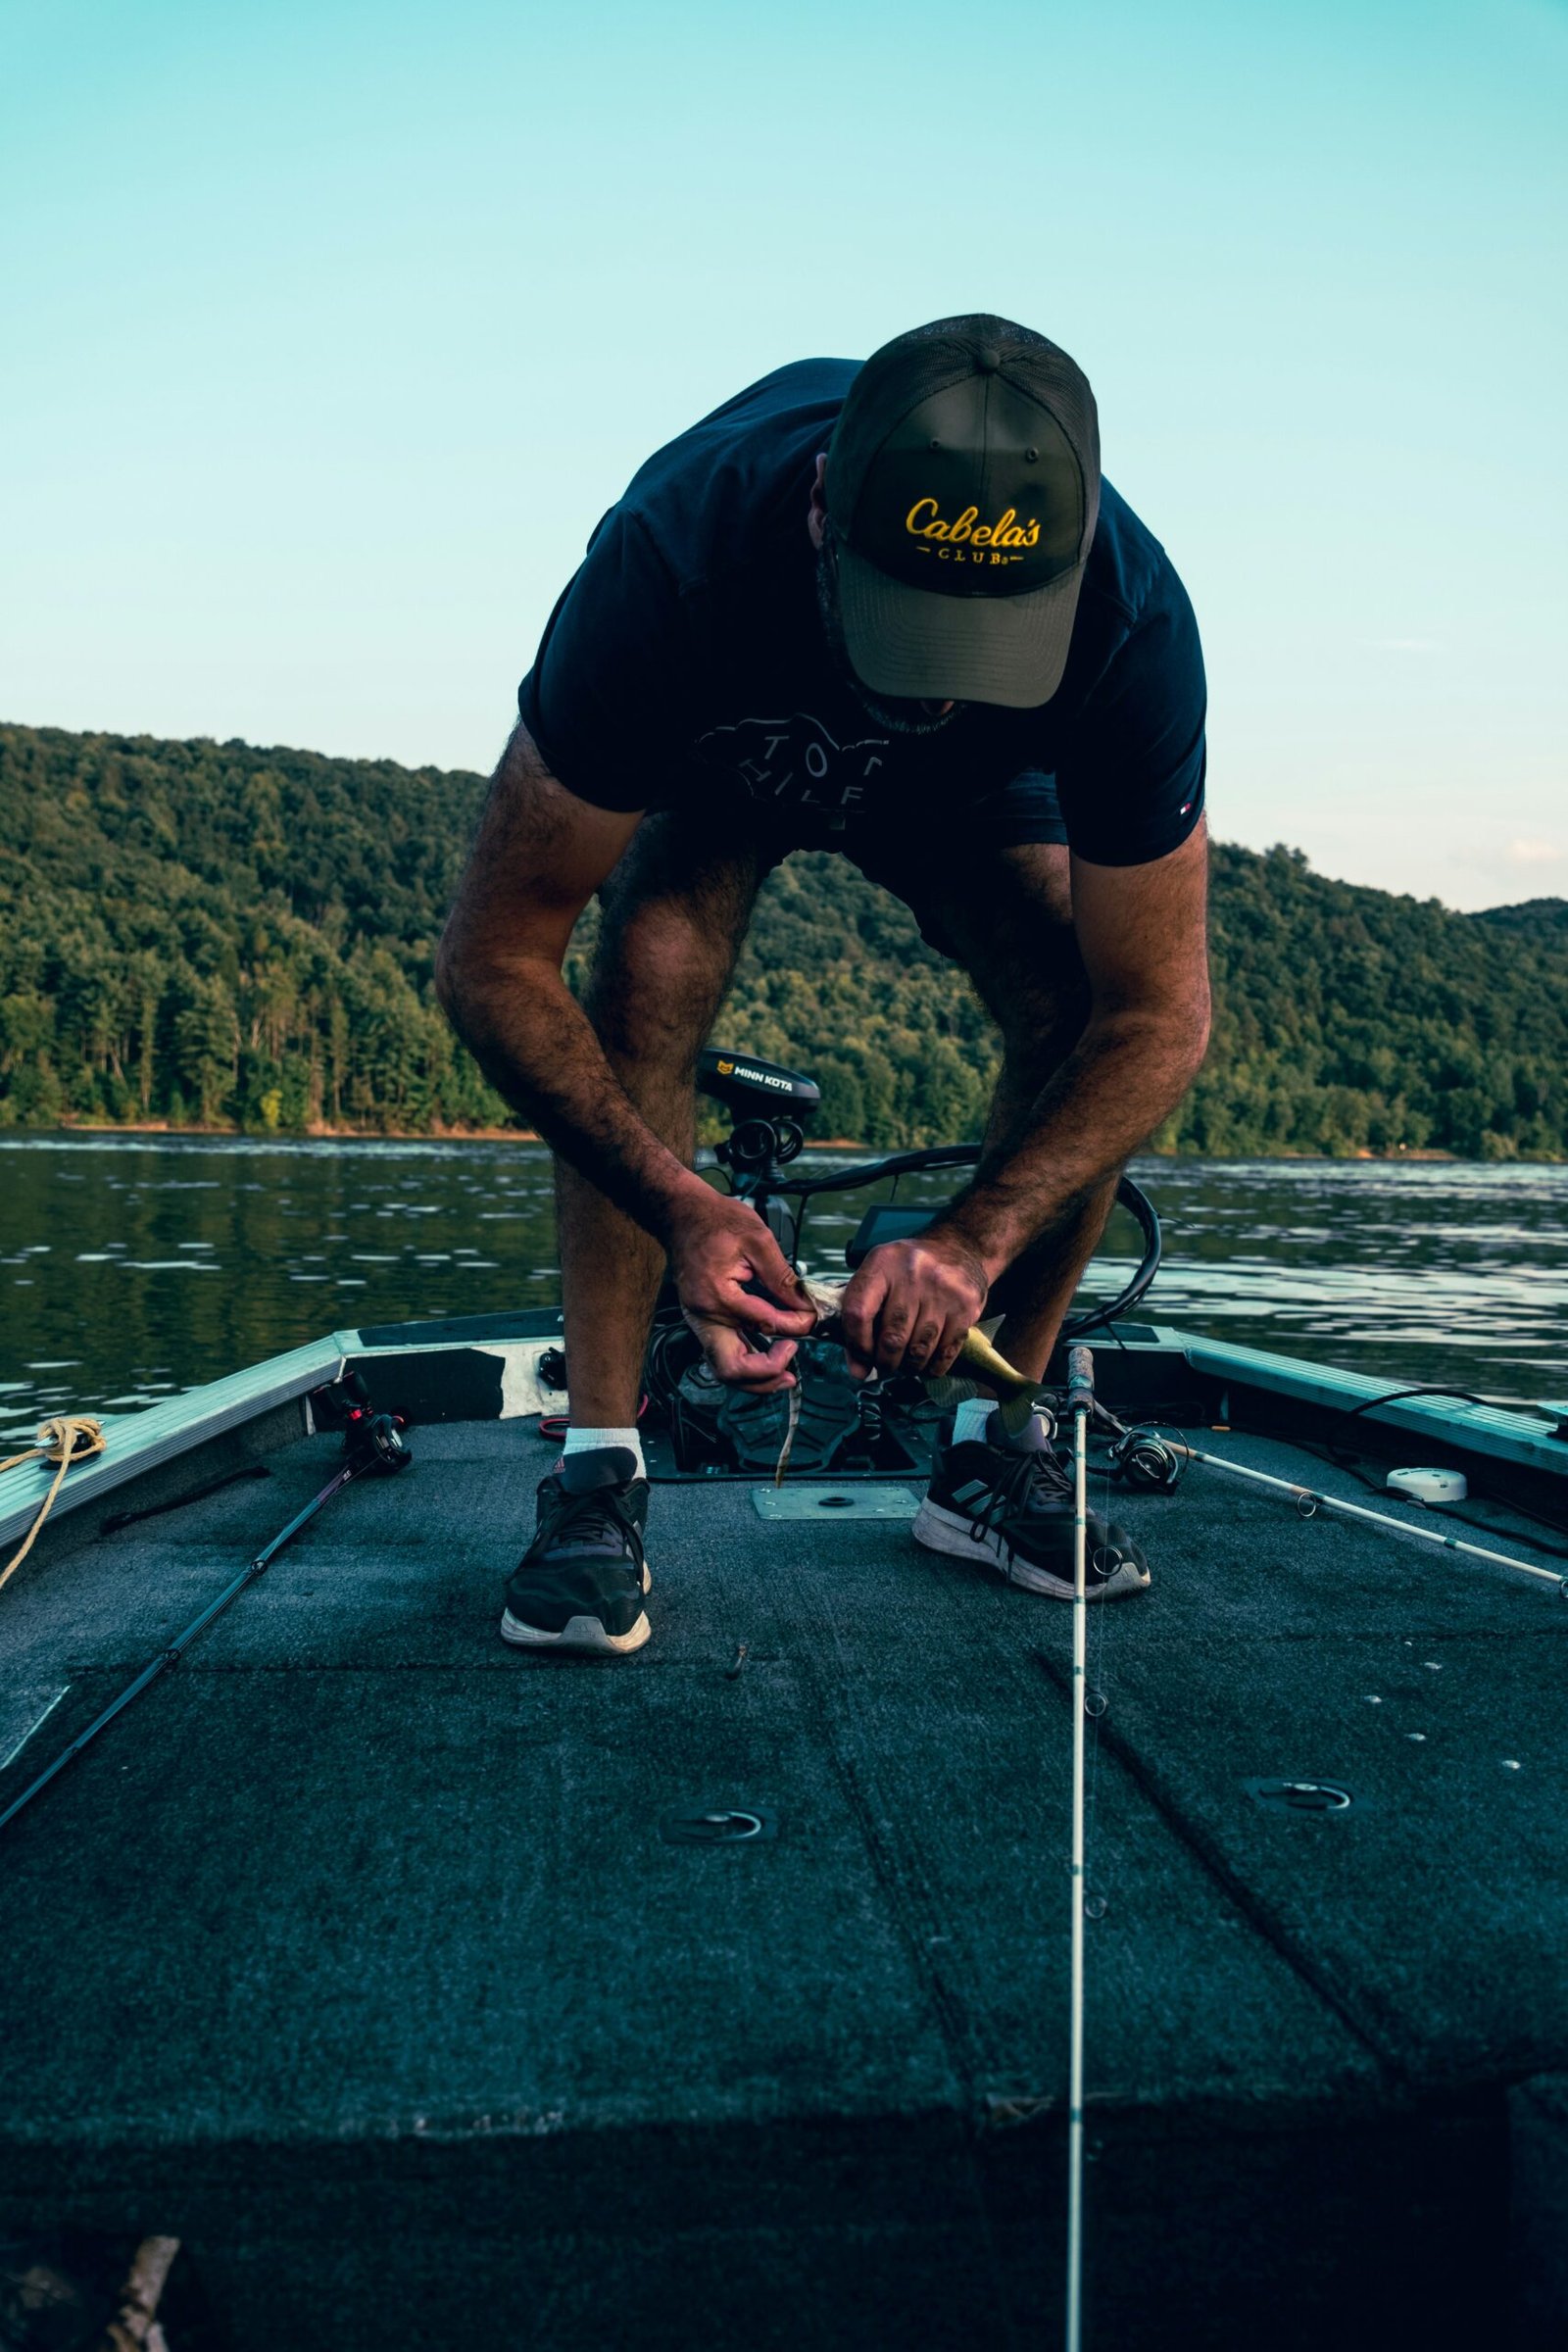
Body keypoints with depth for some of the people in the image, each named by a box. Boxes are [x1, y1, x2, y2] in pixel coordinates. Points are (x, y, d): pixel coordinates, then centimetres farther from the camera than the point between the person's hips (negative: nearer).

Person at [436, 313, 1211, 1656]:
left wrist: (974, 1242, -45)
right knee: (652, 980, -30)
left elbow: (1158, 1017, -31)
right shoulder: (668, 561, -43)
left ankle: (992, 1456, -5)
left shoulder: (1130, 617, -39)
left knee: (1074, 1006, -22)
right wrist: (680, 1208, -50)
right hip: (718, 755, -1)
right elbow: (493, 966, -37)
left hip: (966, 791, 2)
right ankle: (599, 1477, -21)